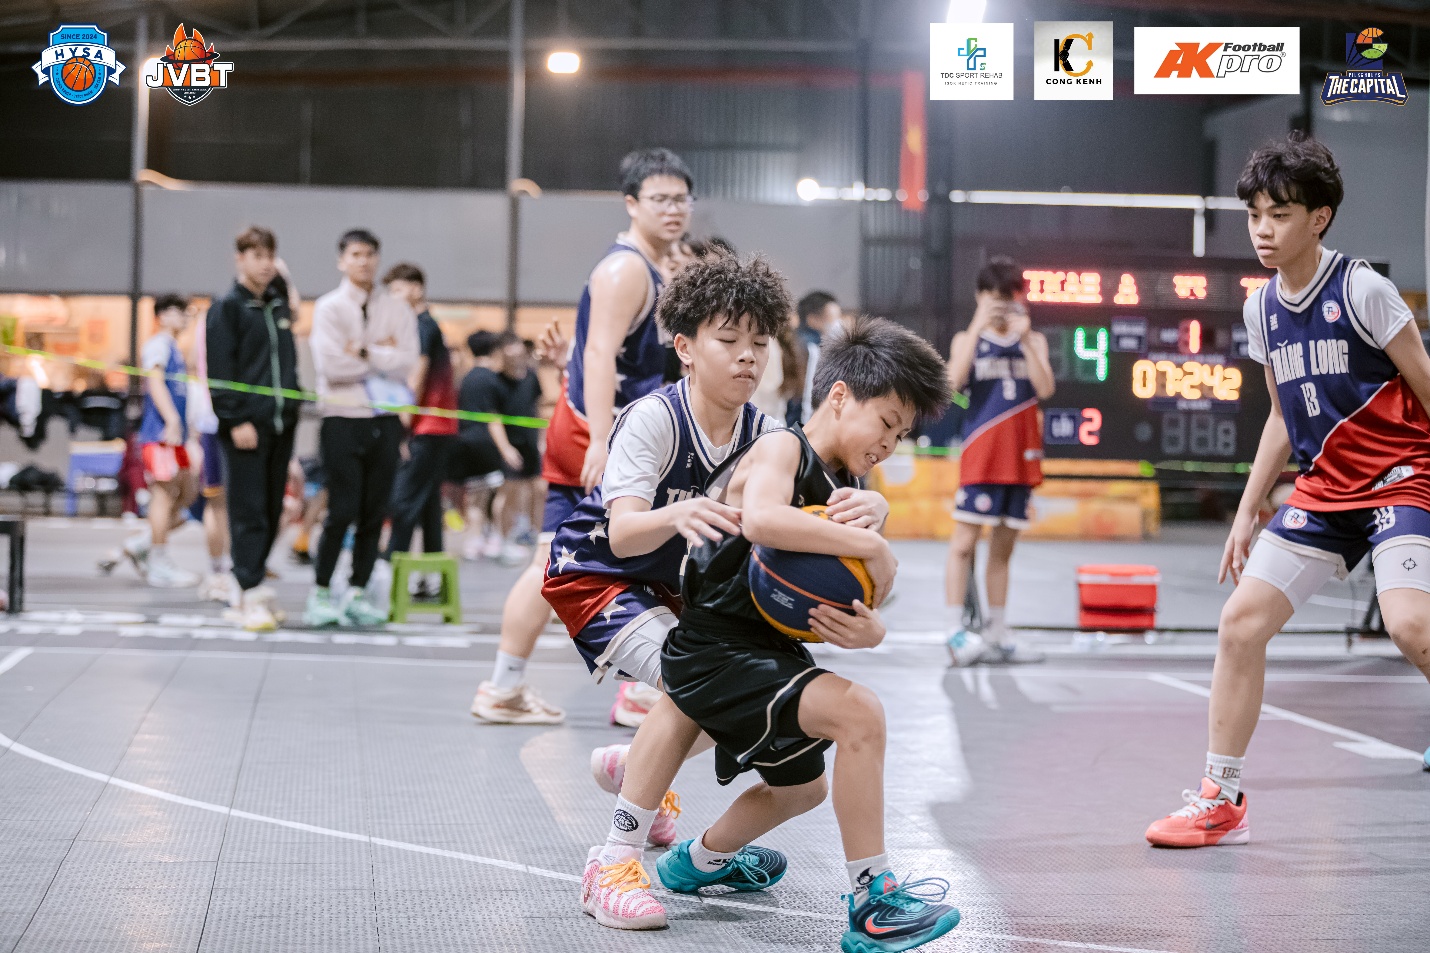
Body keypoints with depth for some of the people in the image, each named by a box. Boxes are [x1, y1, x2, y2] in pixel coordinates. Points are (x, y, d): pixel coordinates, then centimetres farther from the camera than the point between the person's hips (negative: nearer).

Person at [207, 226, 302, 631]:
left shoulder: (279, 303, 15)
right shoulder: (227, 307, -4)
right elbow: (220, 369, -9)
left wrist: (292, 407, 10)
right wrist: (236, 420, -15)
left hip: (281, 423, 6)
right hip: (245, 424, -6)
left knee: (272, 510, 8)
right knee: (248, 510, -7)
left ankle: (251, 580, 18)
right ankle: (251, 596, -7)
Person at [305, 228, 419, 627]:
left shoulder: (398, 309, 10)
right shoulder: (329, 307, 1)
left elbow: (406, 363, -3)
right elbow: (332, 365, -13)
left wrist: (365, 352, -10)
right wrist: (383, 356, -6)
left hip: (385, 418, 4)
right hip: (343, 418, -4)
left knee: (375, 512, 5)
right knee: (343, 511, -7)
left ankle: (358, 591, 14)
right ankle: (320, 593, 4)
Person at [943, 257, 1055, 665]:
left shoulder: (1033, 341, 11)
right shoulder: (968, 339, 5)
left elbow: (1045, 388, -5)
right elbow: (953, 380, -15)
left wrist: (1024, 338, -11)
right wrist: (978, 327, -16)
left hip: (1020, 456, 3)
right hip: (981, 455, -3)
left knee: (1003, 547, 9)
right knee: (964, 541, -8)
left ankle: (997, 635, 14)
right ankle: (954, 633, -8)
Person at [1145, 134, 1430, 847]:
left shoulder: (1363, 291, -13)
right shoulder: (1261, 309, 7)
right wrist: (1247, 513, 16)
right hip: (1323, 488, 7)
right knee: (1240, 620, -1)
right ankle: (1221, 801, 10)